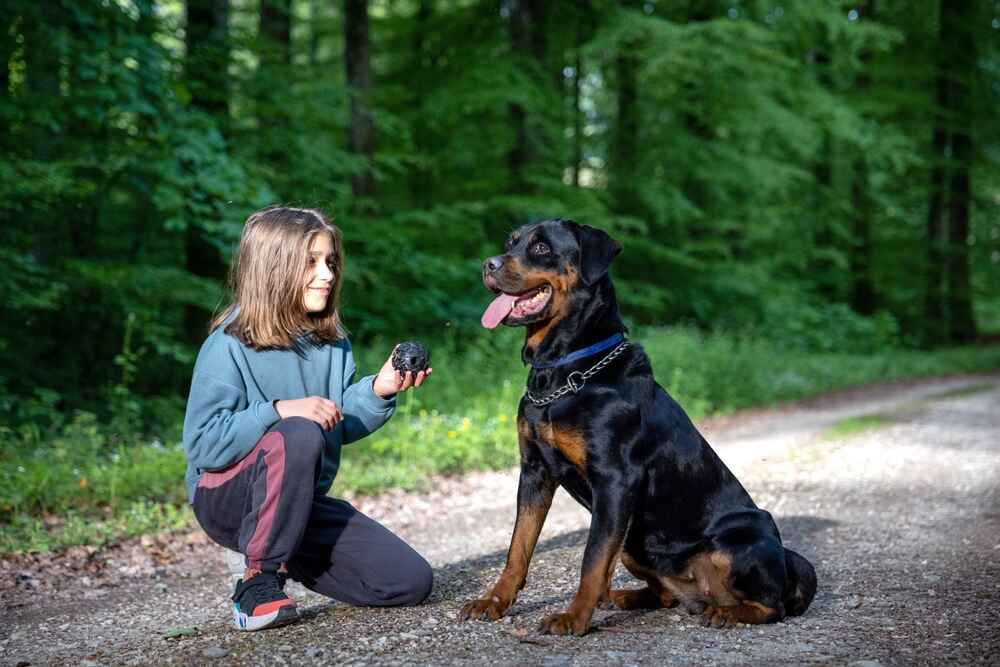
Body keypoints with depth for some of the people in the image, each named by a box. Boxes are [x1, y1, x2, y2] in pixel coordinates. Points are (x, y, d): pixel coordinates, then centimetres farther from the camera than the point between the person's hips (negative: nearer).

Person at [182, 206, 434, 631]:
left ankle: (288, 561, 16)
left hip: (304, 501, 6)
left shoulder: (332, 343, 3)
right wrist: (278, 411, -32)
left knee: (412, 582, -5)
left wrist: (378, 390, -11)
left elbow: (342, 425, 7)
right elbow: (202, 444, -23)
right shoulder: (229, 346, -17)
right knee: (300, 434, -38)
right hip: (226, 498, -6)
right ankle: (258, 584, -22)